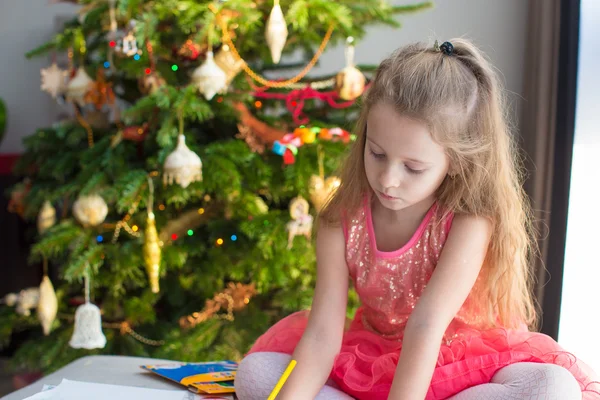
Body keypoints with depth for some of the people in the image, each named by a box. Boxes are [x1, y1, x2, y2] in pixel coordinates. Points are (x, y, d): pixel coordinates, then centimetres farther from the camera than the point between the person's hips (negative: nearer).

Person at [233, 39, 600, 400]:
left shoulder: (470, 222, -24)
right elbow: (322, 333, -19)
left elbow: (425, 329, -33)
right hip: (371, 365, 2)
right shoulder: (343, 220, -15)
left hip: (463, 368, -1)